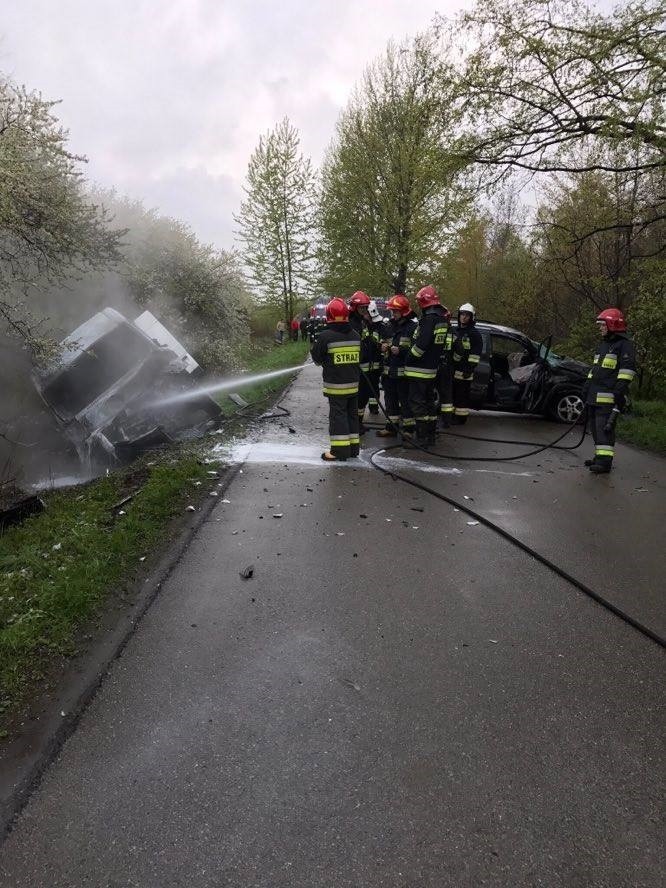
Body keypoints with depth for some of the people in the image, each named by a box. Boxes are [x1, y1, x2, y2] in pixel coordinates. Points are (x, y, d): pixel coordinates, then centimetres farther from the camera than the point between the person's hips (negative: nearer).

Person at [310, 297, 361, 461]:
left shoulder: (324, 336, -14)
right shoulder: (355, 335, 4)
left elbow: (317, 358, -4)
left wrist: (316, 342, 13)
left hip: (335, 385, -5)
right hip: (353, 383, 5)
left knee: (337, 414, -1)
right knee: (352, 413, 14)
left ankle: (340, 450, -1)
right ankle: (353, 447, 21)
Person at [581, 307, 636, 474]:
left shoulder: (625, 345, -6)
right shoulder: (604, 345, 24)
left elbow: (627, 369, -14)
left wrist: (620, 390, -21)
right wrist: (586, 387, 24)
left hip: (609, 397, -9)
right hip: (595, 396, 9)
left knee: (605, 428, -13)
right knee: (596, 427, 11)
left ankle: (605, 462, -15)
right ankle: (599, 458, 19)